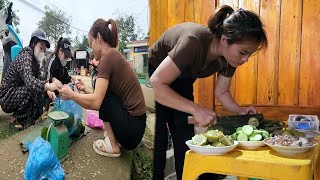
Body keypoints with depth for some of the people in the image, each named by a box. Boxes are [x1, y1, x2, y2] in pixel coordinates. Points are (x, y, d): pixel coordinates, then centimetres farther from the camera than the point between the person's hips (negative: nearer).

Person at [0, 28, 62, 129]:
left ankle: (20, 117, 17)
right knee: (33, 90, -27)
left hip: (18, 94, 9)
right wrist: (48, 86, -56)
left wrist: (48, 90, -20)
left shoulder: (35, 61, 9)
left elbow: (37, 80, 0)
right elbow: (28, 80, -40)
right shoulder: (26, 56, -21)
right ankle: (23, 122, -12)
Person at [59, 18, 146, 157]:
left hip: (130, 129, -10)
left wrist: (71, 94, -7)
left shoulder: (108, 56, -15)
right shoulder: (114, 55, 13)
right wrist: (85, 89, 16)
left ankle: (112, 145, -1)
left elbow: (95, 102, -21)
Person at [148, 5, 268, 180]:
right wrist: (196, 109, -42)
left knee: (185, 134, 5)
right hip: (155, 71, -5)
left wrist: (240, 110, -22)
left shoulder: (229, 55, -18)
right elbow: (157, 83, -39)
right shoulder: (194, 43, -38)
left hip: (182, 79, 6)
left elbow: (222, 92, -4)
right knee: (159, 134, -9)